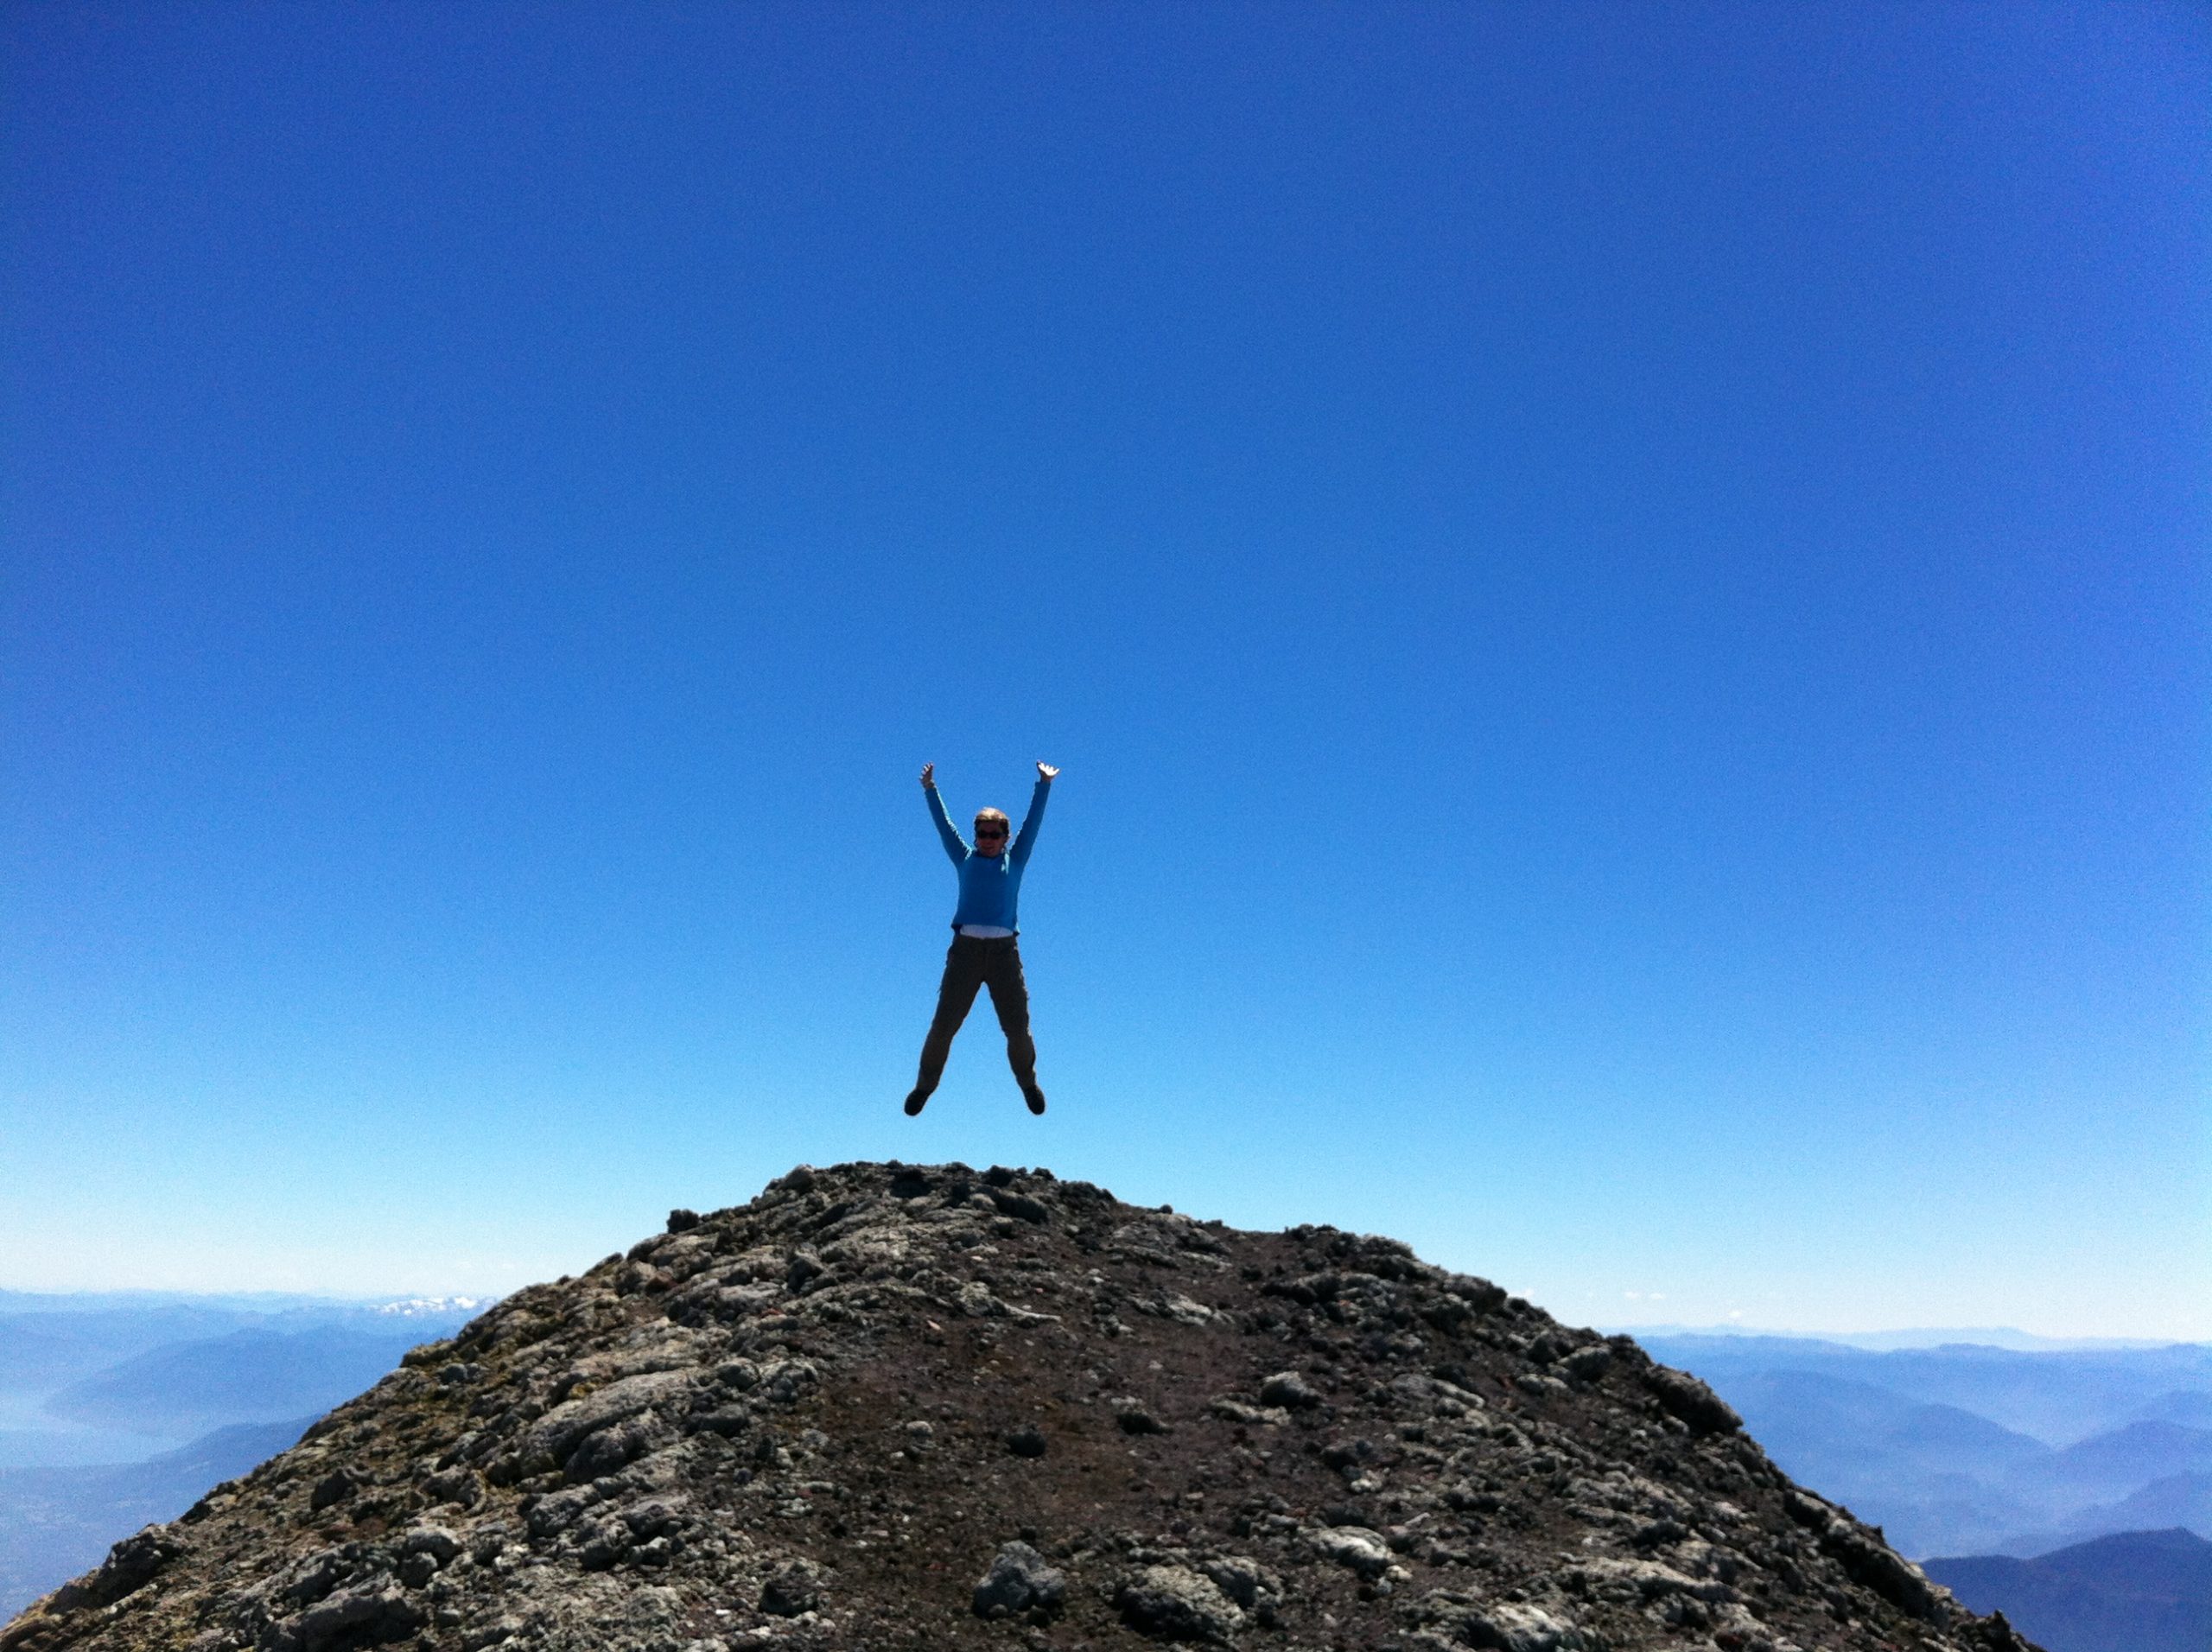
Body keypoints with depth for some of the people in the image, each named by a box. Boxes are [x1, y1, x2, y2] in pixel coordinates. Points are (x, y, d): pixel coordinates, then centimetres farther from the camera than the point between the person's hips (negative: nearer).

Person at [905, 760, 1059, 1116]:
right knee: (943, 1025, 0)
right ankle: (925, 1084, 17)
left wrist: (1044, 785, 11)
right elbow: (944, 824, 16)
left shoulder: (1014, 861, 15)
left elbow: (1032, 822, 13)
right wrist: (930, 789, 12)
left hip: (1004, 950, 0)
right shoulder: (965, 859, 16)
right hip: (966, 949, 0)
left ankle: (1028, 1082, 25)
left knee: (1017, 1027, 3)